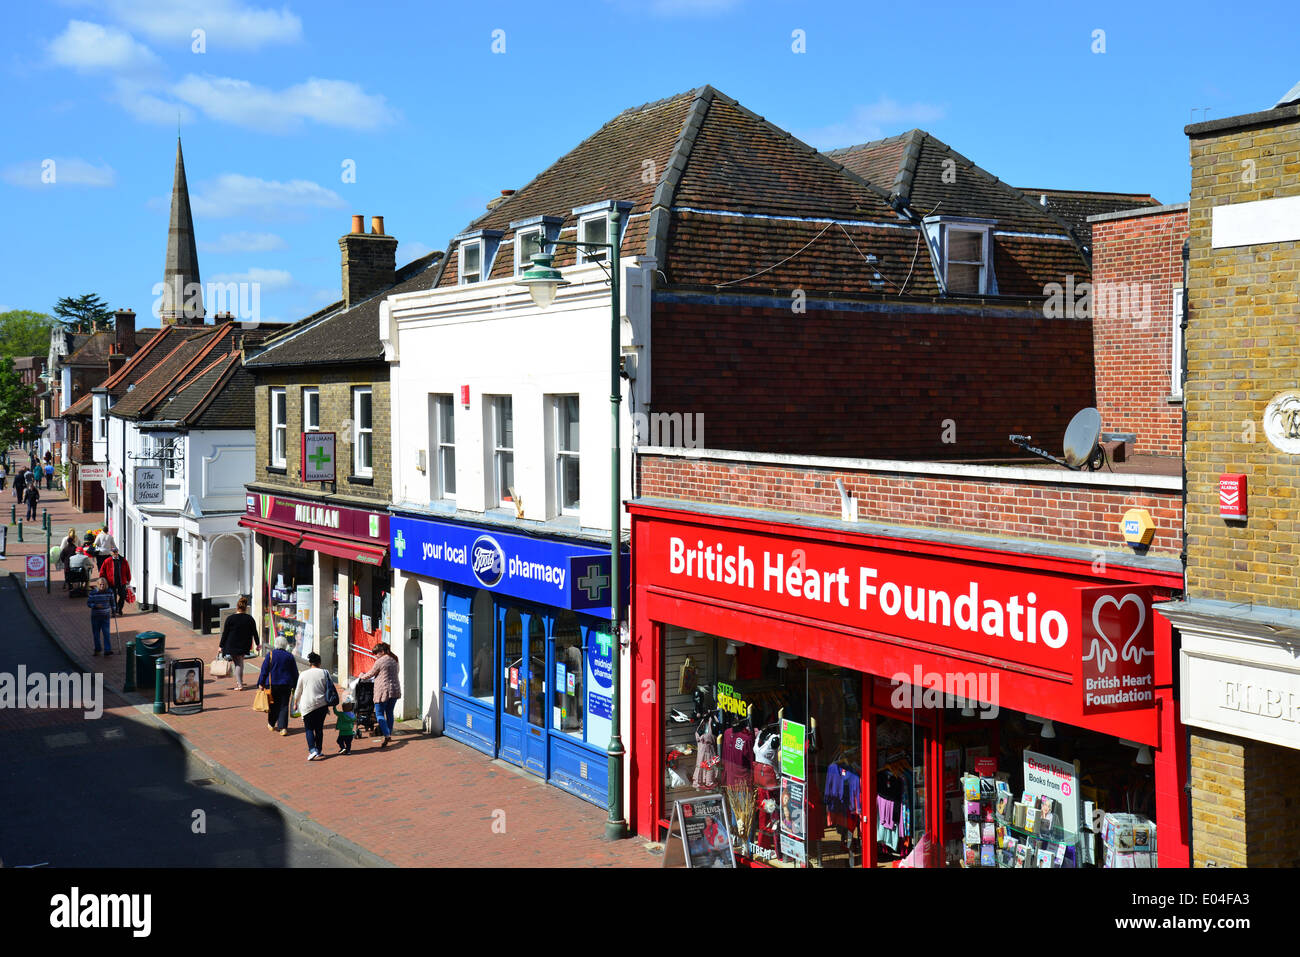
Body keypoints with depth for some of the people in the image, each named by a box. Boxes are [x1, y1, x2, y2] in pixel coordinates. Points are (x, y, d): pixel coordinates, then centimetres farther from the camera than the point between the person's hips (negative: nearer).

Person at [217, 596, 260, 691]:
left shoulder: (230, 619, -8)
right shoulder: (250, 618, 0)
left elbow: (225, 633, -4)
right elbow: (254, 633, 6)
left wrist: (221, 646, 2)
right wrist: (257, 644, 18)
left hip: (233, 646, -3)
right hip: (244, 646, 3)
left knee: (237, 663, 3)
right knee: (240, 661, 20)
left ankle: (239, 685, -3)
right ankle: (239, 681, 23)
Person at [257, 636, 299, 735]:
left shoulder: (270, 655, -4)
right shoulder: (289, 656, 2)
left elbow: (264, 671, -4)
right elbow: (295, 673, 7)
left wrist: (261, 683, 2)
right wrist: (295, 686, 14)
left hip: (272, 684, -1)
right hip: (286, 685, 1)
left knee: (273, 705, 14)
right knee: (284, 706, 2)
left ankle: (271, 724, 28)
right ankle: (283, 727, -6)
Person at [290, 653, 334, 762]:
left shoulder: (303, 674, -2)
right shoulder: (324, 673, -1)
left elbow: (298, 691, 6)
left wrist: (295, 703, 19)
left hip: (307, 705, -1)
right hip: (322, 704, 2)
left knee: (309, 728, 2)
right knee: (319, 728, 11)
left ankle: (312, 750, -15)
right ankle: (318, 750, 16)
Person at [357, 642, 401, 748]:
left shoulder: (379, 662, -12)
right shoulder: (394, 660, 12)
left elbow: (371, 674, 0)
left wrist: (362, 677, 21)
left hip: (383, 691, -7)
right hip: (395, 690, 7)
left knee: (379, 714, -2)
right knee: (389, 713, 18)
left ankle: (386, 735, -16)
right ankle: (389, 735, 23)